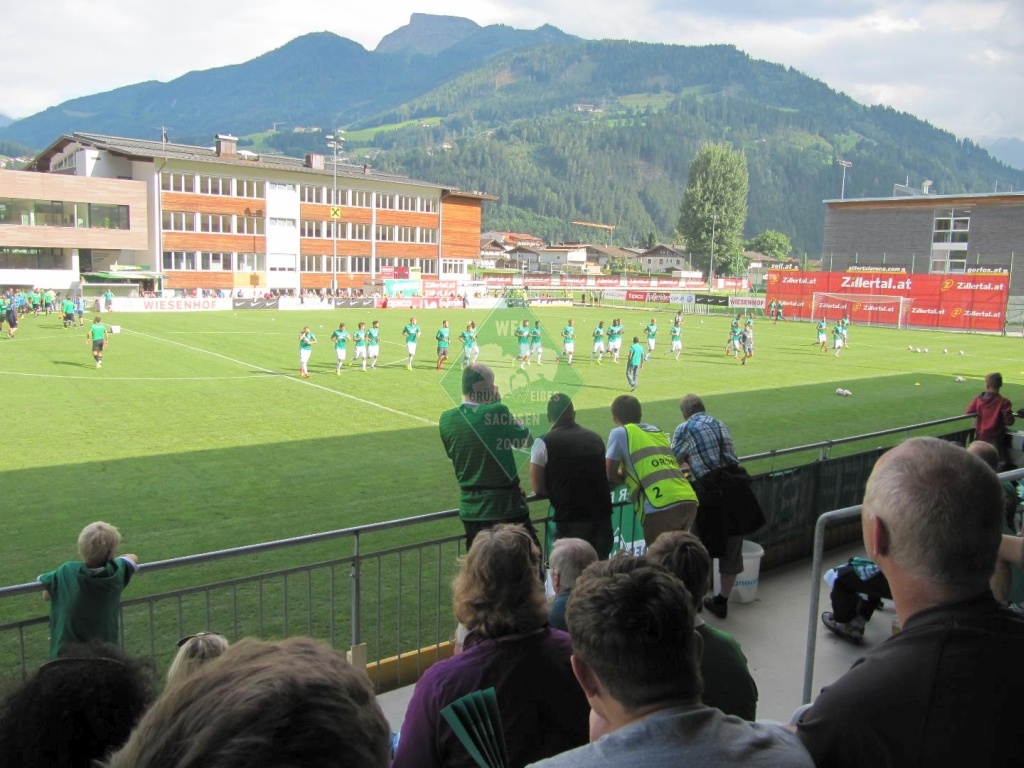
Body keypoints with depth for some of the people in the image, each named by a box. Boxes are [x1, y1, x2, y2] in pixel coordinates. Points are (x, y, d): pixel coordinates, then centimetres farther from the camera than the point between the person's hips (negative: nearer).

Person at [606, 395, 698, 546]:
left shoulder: (620, 433, 8)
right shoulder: (658, 431, 26)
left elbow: (610, 476, 10)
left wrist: (626, 475, 28)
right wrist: (631, 472, 36)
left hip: (662, 507, -7)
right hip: (688, 501, 7)